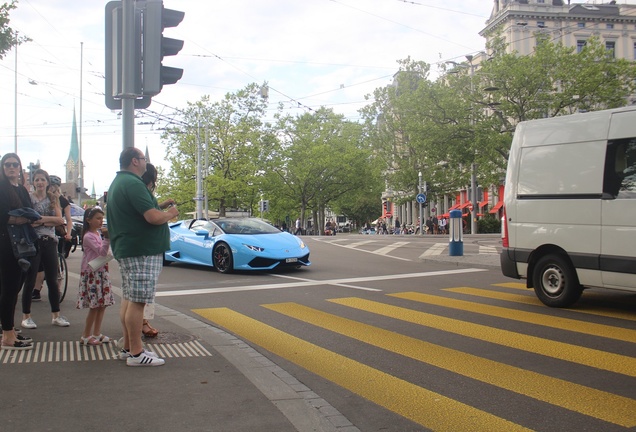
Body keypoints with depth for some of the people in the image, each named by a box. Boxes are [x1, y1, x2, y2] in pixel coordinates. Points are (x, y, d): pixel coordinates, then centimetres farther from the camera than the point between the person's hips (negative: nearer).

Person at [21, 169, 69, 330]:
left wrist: (41, 219, -11)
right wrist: (48, 221, -13)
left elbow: (60, 220, -2)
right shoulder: (28, 198, 0)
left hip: (49, 242, 4)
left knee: (53, 281, 8)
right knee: (30, 281, -1)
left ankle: (55, 315, 16)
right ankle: (26, 316, 9)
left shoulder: (53, 199, 10)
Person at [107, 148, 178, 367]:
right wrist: (170, 213, -5)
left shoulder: (118, 183, 18)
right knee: (137, 302, -7)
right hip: (142, 250, -11)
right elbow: (153, 217, -23)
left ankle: (128, 348, 22)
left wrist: (161, 208, 15)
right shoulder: (133, 183, -17)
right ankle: (136, 353, -3)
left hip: (126, 249, 11)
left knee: (129, 299, 14)